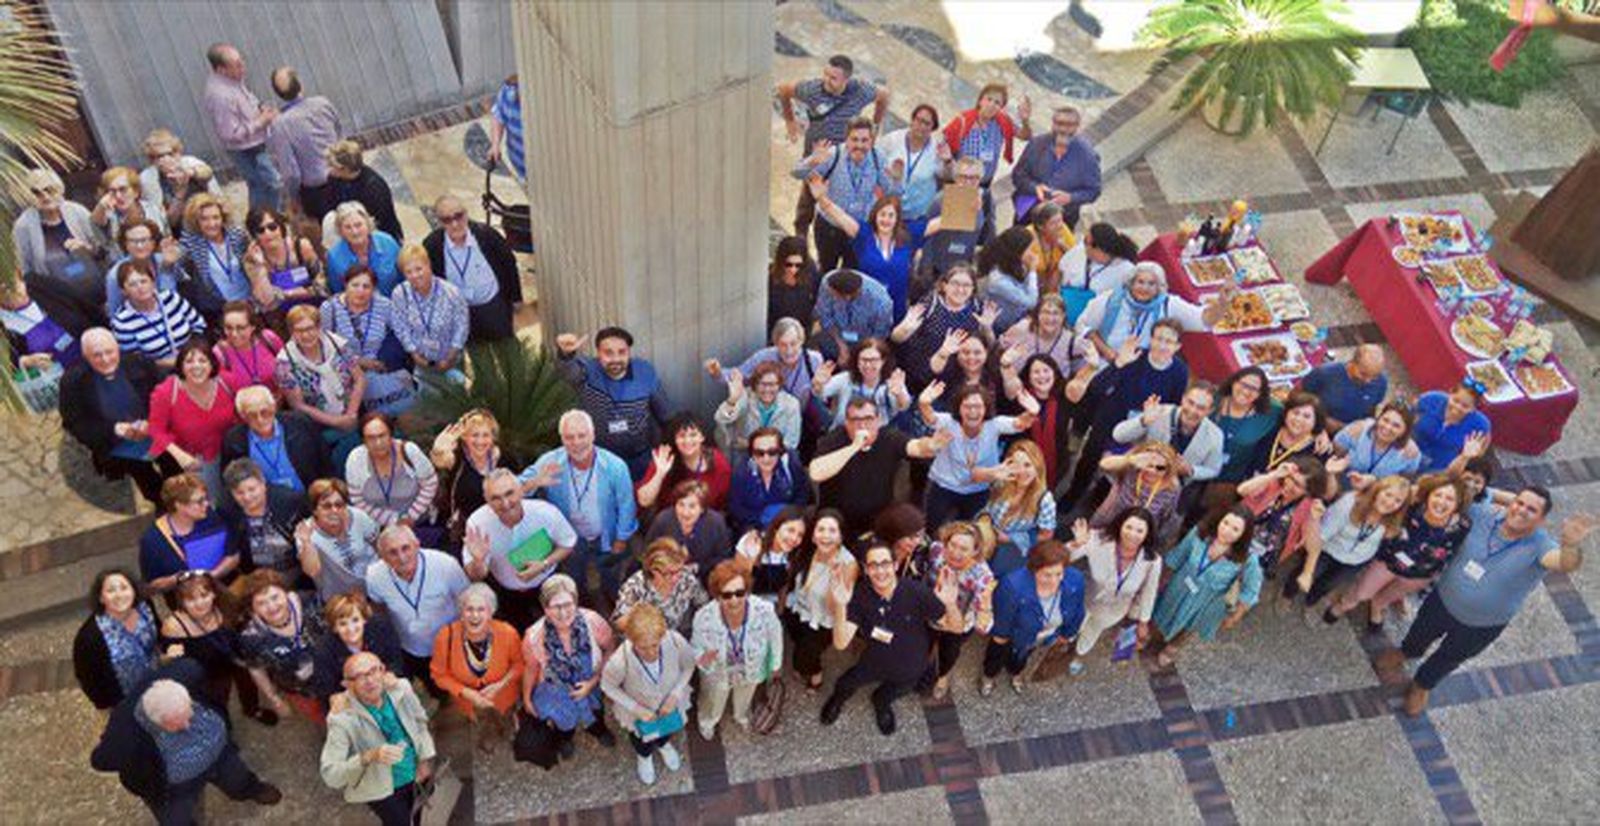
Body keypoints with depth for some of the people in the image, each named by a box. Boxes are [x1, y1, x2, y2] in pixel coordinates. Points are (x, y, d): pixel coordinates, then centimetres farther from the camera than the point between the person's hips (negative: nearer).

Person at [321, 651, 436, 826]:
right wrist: (368, 757, -46)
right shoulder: (342, 719, -31)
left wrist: (425, 759, -1)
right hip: (381, 789, -4)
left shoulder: (400, 689, -20)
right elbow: (330, 775, -34)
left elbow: (420, 721, 1)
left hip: (417, 776, 4)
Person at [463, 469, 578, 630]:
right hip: (507, 592, 1)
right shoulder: (477, 523, -29)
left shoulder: (546, 512, -30)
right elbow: (476, 577, -21)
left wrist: (544, 565, -27)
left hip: (548, 585, 0)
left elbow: (568, 544, -11)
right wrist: (478, 561, -44)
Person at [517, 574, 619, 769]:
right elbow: (531, 669, -6)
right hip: (555, 691, -1)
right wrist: (527, 699, 9)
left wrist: (593, 681, -13)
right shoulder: (534, 637, -27)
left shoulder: (593, 622, -28)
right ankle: (565, 735, 35)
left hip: (591, 686, 1)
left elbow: (610, 649, -8)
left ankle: (598, 728, 32)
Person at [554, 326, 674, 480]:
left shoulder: (646, 372, -9)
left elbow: (665, 413, 2)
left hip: (642, 460, 1)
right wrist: (565, 354, -63)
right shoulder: (587, 371, -16)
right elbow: (570, 369, -40)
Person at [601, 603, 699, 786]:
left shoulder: (675, 641, -39)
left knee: (668, 728, 37)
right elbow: (607, 686, -20)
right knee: (641, 738, 33)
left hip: (670, 703, 2)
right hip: (639, 709, -2)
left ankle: (663, 744, 74)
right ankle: (644, 757, 70)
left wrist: (675, 695, -23)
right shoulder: (620, 661, -43)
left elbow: (688, 666, -15)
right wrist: (636, 709, -23)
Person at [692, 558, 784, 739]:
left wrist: (776, 665, 1)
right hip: (718, 673, -1)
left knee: (744, 700, 37)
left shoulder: (764, 611, -40)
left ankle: (741, 716, 74)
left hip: (750, 670, 1)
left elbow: (775, 636, -16)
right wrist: (701, 658, -43)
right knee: (713, 704, 33)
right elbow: (696, 648, -19)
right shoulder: (704, 617, -40)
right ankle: (706, 722, 70)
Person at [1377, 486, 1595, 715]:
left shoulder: (1540, 546, -34)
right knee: (1421, 634, 32)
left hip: (1483, 626, -2)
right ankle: (1405, 652, 67)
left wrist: (1571, 545, -80)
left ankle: (1422, 685, 58)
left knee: (1448, 658, 26)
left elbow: (1565, 563, -58)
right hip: (1444, 600, 2)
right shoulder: (1486, 513, -23)